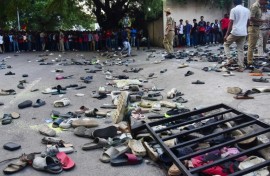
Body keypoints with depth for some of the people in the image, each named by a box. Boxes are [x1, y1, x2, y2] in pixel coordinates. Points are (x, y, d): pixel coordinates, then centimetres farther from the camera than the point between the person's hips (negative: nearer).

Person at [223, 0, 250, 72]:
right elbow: (247, 22, 17)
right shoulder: (247, 10, 12)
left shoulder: (233, 10, -6)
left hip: (235, 32, -5)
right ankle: (241, 67, 6)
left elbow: (231, 23, -10)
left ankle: (230, 59, 1)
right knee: (241, 50, 9)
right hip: (244, 33, 5)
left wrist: (226, 34, -7)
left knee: (226, 44, 16)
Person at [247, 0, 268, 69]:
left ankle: (250, 62, 17)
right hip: (253, 28, -10)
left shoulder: (259, 6, 14)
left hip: (256, 28, 10)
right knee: (251, 46, -7)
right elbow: (251, 18, -21)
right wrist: (262, 21, -16)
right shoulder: (255, 6, -14)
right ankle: (250, 64, -5)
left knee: (253, 46, 12)